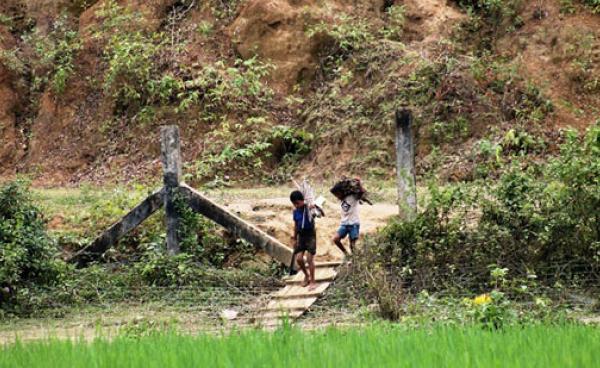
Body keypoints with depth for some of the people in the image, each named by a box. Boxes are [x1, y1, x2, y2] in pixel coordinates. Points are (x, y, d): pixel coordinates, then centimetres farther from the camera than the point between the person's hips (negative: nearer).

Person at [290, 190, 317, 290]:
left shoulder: (308, 208, -12)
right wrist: (295, 239, 16)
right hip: (301, 236, 5)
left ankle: (312, 281, 1)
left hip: (310, 235, -5)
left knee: (309, 258, -9)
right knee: (298, 258, -1)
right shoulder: (295, 211, 4)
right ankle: (306, 275, 24)